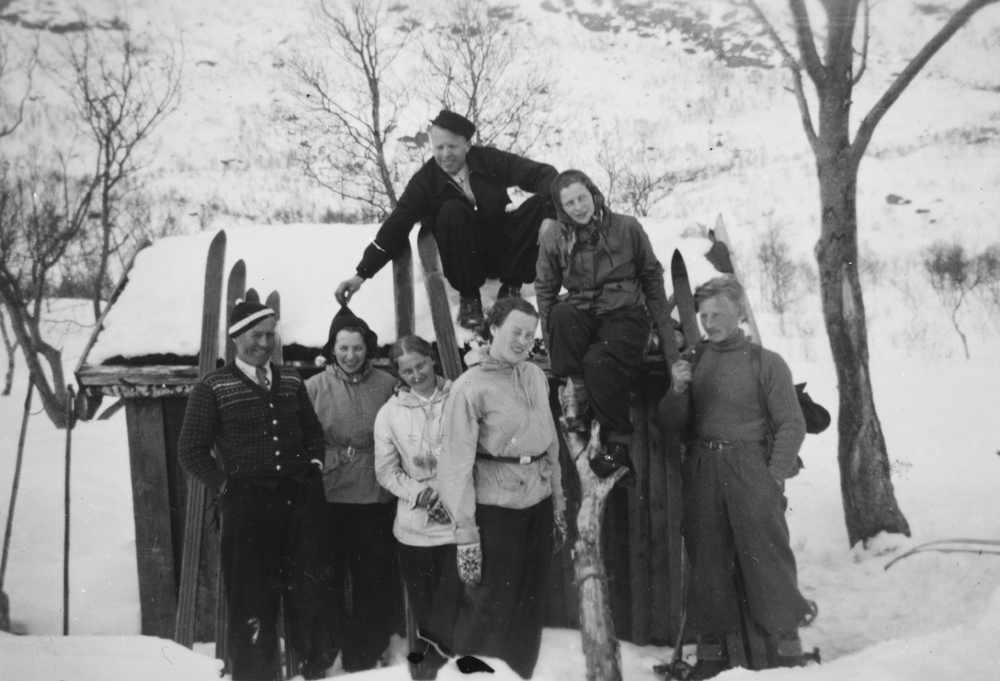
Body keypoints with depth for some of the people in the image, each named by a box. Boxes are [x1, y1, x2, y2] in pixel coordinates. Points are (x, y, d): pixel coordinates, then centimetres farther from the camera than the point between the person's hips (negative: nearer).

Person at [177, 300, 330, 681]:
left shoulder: (291, 382, 12)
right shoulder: (213, 389, -1)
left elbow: (313, 432, 23)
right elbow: (191, 451, -1)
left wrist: (313, 467, 9)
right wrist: (225, 486, -6)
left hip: (300, 502, 4)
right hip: (246, 506, -4)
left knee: (306, 590, 11)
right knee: (252, 597, 1)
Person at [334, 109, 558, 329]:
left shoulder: (489, 160, -7)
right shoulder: (426, 180, -8)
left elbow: (542, 173, -11)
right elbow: (395, 227, -12)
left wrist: (554, 203, -33)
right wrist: (362, 274, -20)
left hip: (503, 252, 1)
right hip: (464, 261, -1)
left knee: (541, 205, -22)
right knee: (452, 212, -30)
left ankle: (511, 287, -9)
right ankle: (468, 297, -16)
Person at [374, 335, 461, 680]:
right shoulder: (390, 412, 0)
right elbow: (385, 471, 3)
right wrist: (419, 493, -11)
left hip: (457, 518, -1)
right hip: (414, 522, 1)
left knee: (451, 593, 3)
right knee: (422, 597, 13)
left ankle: (432, 648, 24)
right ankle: (433, 648, 34)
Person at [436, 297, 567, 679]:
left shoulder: (536, 376, 6)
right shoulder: (470, 387, -13)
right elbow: (457, 462, -15)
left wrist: (558, 503, 14)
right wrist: (465, 533, -17)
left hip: (539, 505, 6)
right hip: (495, 508, -6)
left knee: (530, 608, 16)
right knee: (490, 613, 0)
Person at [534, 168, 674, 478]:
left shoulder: (626, 228, -2)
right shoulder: (553, 238, 1)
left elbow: (651, 276, 8)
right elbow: (545, 289, 8)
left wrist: (666, 328, 6)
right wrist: (552, 340, -1)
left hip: (624, 315, -2)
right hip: (581, 315, 2)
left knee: (598, 361, -31)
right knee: (562, 313, -34)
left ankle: (619, 441, -14)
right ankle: (574, 388, -21)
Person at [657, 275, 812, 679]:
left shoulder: (766, 363, 2)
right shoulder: (692, 362, 12)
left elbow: (792, 425, -1)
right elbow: (673, 426, 9)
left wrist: (774, 476, -10)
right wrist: (677, 391, -10)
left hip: (750, 470, -3)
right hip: (701, 474, 4)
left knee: (766, 558, -4)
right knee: (707, 562, 8)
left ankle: (785, 648, 8)